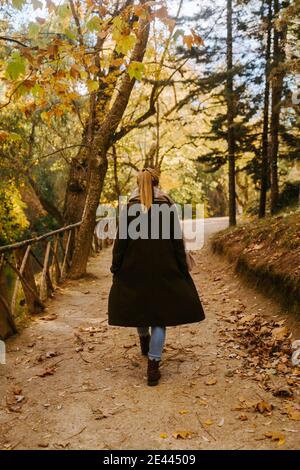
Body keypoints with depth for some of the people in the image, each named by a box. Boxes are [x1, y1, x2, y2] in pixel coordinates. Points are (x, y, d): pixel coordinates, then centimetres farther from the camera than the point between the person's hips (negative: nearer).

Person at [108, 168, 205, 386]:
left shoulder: (129, 207, -1)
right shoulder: (169, 206, -2)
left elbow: (121, 241, -2)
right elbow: (177, 241, -2)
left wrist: (116, 268, 6)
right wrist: (183, 270, 5)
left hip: (134, 269, 1)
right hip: (164, 269, -1)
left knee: (138, 305, 22)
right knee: (160, 312, 4)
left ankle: (144, 340, 46)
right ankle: (153, 365, 1)